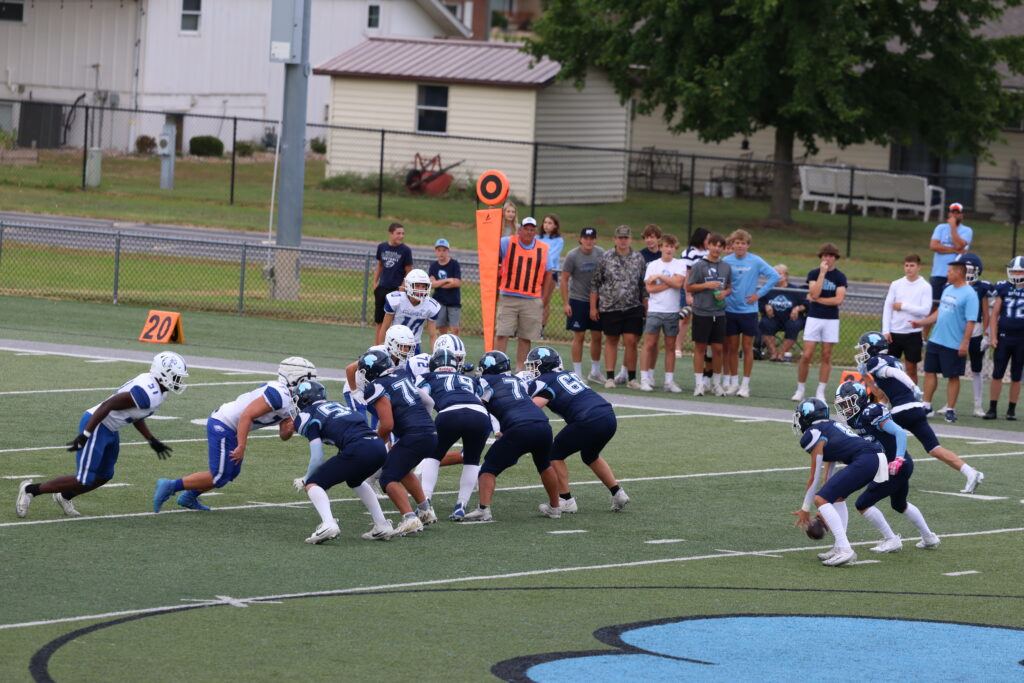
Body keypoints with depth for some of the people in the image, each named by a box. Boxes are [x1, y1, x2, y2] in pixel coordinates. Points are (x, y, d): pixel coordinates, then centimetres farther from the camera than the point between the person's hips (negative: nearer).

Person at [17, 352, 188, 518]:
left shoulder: (155, 389, 5)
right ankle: (30, 490, 5)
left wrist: (153, 441, 18)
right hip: (96, 427, -10)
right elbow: (108, 405, -29)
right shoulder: (147, 394, -27)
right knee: (83, 481, -7)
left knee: (103, 477, 19)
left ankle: (64, 497, 39)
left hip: (110, 430, 10)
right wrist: (85, 436, -29)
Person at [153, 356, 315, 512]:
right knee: (219, 478, -5)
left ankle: (189, 497, 28)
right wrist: (241, 446, -25)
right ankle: (170, 486, -1)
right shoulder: (279, 395, -21)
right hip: (223, 427, -10)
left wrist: (289, 430, -7)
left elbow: (283, 436, 16)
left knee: (231, 473, 19)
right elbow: (246, 416, -25)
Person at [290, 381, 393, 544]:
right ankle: (381, 525, 29)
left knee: (313, 484, 6)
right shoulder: (336, 406, 31)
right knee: (355, 480, 36)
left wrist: (304, 481, 21)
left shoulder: (308, 415, 10)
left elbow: (317, 459, 3)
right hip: (380, 447, 7)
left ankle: (328, 523, -19)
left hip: (359, 450, -7)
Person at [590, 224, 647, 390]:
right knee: (611, 340, 5)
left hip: (633, 307, 0)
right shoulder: (605, 258, 3)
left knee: (631, 341, -5)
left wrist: (645, 306, 6)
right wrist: (593, 307, 2)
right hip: (609, 307, 0)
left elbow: (644, 285, 10)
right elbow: (595, 283, 5)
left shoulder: (638, 259, 6)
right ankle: (610, 377, 11)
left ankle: (631, 378, 4)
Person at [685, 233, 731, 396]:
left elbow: (730, 287, 18)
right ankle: (699, 383, 5)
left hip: (719, 313, 3)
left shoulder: (726, 267, 9)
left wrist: (725, 292, -4)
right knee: (700, 347, 1)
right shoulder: (699, 265, -2)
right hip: (701, 312, -3)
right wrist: (707, 285, -14)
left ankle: (716, 383, 15)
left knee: (718, 348, 5)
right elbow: (689, 287, -2)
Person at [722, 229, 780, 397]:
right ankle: (733, 382, 16)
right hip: (730, 310, 2)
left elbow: (774, 276, -4)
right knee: (732, 347, 6)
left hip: (749, 311, -2)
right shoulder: (725, 262, 0)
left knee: (747, 347, 1)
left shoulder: (756, 261, -5)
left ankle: (745, 384, 6)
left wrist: (759, 294, -6)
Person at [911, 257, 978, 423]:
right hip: (936, 340, 8)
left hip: (954, 345, -8)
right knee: (930, 371, 11)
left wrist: (964, 343, -22)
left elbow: (971, 321, -18)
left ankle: (950, 410, 10)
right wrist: (921, 323, 18)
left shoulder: (969, 295, -14)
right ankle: (926, 406, 20)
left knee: (953, 377, 2)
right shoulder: (948, 289, 11)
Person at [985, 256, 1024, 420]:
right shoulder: (1003, 289, 1)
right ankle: (992, 409, 4)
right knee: (997, 375, -1)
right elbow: (995, 314, 4)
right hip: (1004, 337, 0)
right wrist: (993, 336, -2)